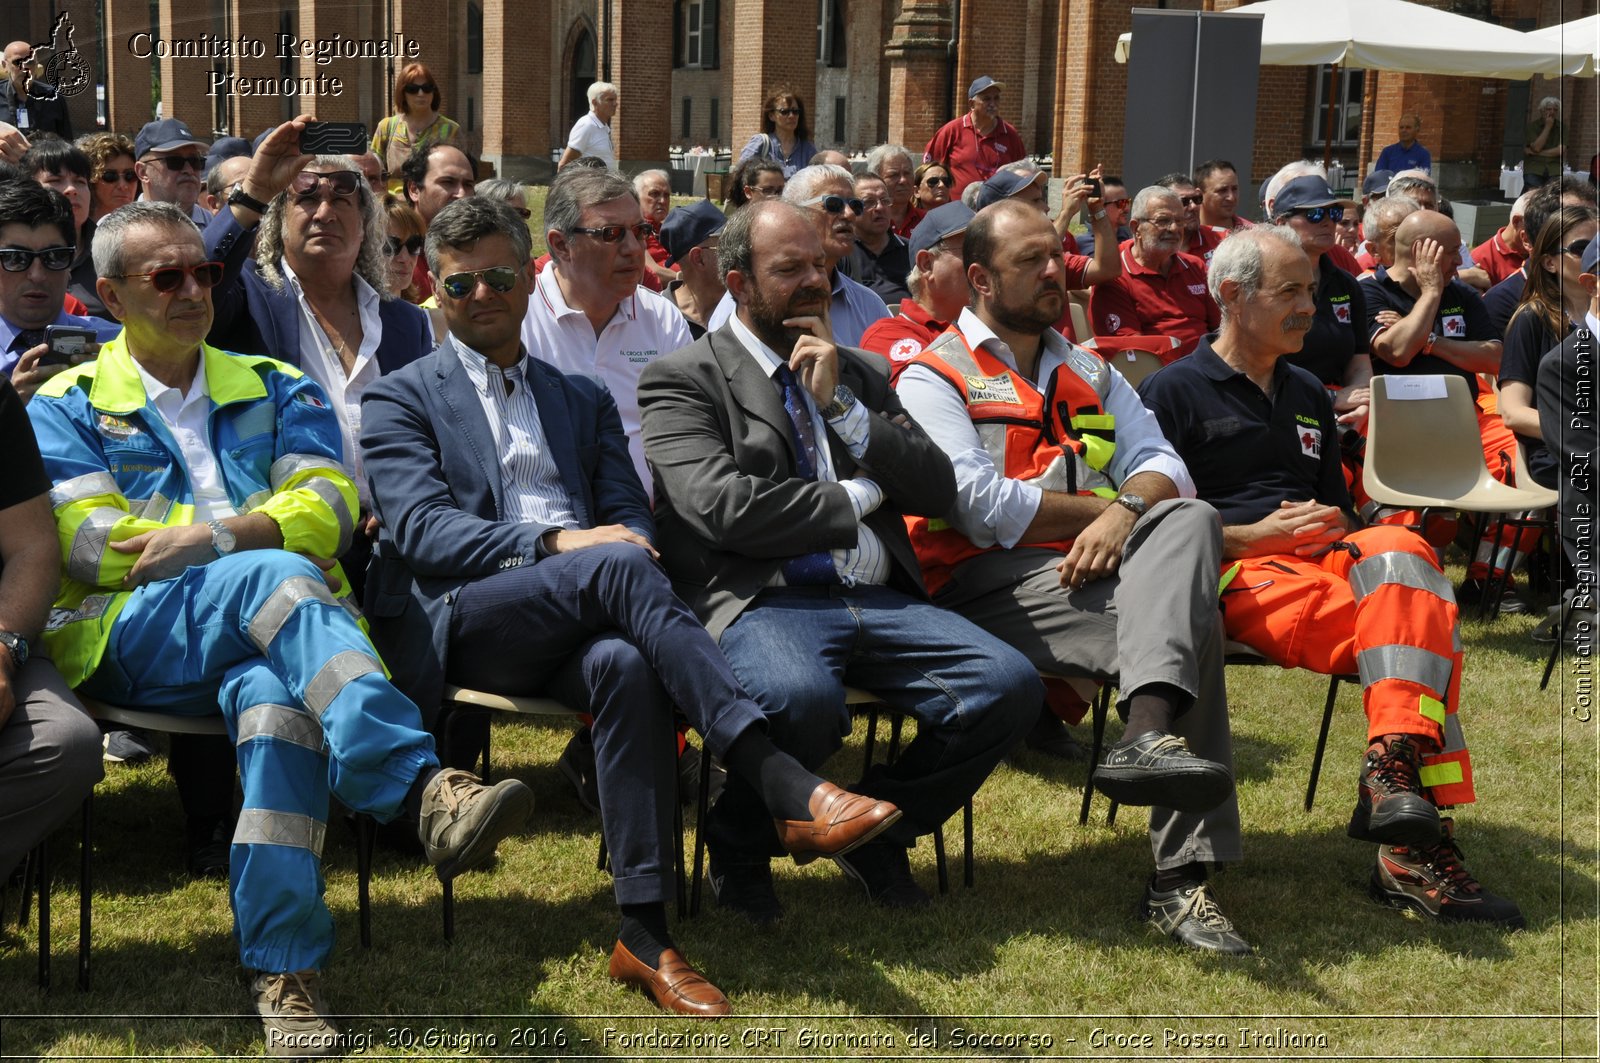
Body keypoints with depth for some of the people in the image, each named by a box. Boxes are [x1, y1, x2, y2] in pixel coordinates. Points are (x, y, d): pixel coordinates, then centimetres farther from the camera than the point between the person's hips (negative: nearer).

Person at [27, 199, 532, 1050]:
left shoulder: (275, 389, 24)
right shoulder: (67, 406, 18)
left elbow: (329, 511, 7)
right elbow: (91, 545, 0)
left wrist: (215, 537, -10)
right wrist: (257, 537, -3)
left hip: (268, 634, 2)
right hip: (134, 636, -2)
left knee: (274, 691, -37)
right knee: (275, 577, -35)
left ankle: (283, 968, -41)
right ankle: (425, 788, -52)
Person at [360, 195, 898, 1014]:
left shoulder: (582, 399, 27)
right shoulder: (403, 397, 14)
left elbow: (631, 516, 18)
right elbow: (419, 528, -3)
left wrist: (621, 544, -9)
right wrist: (555, 543, -16)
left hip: (574, 626, 3)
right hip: (462, 622, -3)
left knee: (625, 663, -36)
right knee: (619, 565, -33)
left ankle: (644, 931, -37)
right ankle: (786, 790, -41)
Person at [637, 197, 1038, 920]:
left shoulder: (862, 373, 23)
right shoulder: (681, 379, 5)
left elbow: (937, 492, 12)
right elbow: (726, 508, -11)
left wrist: (840, 404, 2)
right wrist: (857, 498, 1)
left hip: (878, 602, 6)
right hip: (759, 601, -6)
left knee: (1009, 685, -19)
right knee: (800, 699, -39)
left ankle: (878, 830, 6)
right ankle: (738, 849, -5)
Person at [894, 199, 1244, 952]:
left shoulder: (1089, 373, 28)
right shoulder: (932, 377, 8)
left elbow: (1163, 465, 13)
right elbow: (982, 506, -8)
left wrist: (1127, 511, -11)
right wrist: (1099, 506, -2)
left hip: (1094, 572, 5)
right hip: (989, 583, -5)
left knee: (1188, 520, -29)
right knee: (1191, 628, -27)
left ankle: (1149, 735, -44)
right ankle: (1180, 871, -32)